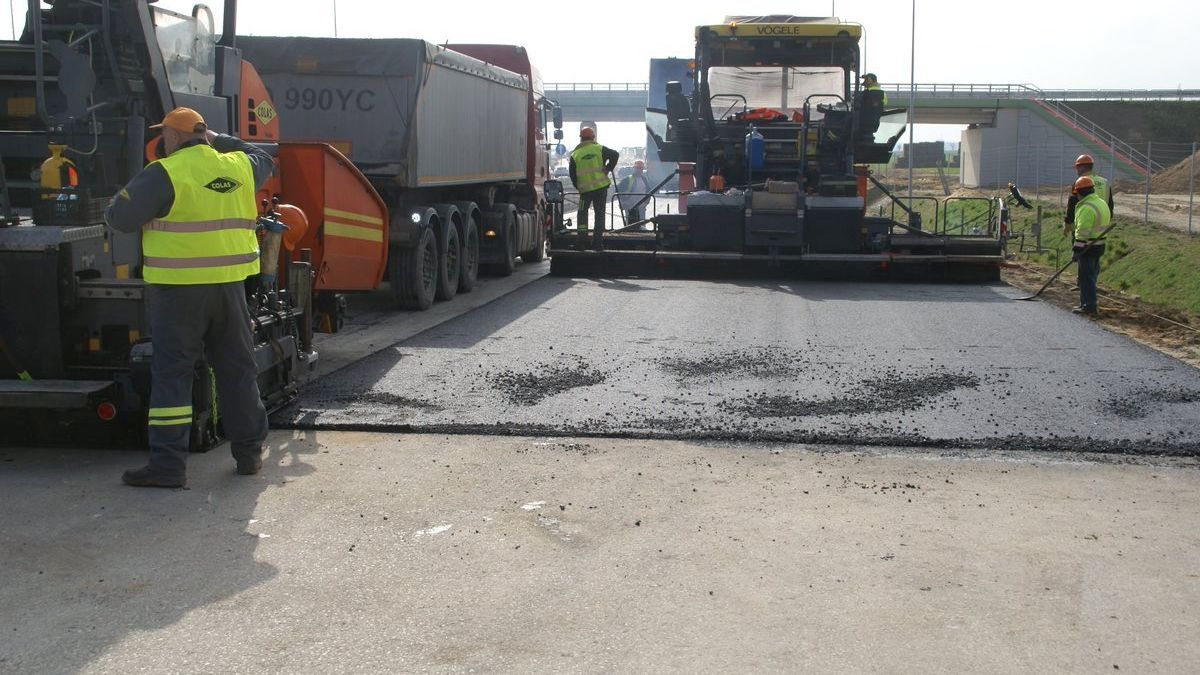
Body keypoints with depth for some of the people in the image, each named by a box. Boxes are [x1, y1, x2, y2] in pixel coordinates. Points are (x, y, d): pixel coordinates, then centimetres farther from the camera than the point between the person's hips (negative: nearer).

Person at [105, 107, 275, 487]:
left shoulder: (163, 174, -10)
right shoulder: (239, 167, 8)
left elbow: (119, 218, -9)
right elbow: (264, 162, 32)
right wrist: (220, 141, 31)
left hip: (178, 289, -5)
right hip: (228, 285, 5)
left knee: (172, 373, 0)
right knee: (237, 368, 14)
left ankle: (168, 463, -3)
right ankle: (249, 452, 22)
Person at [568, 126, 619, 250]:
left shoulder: (575, 154, 2)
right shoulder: (599, 149, 1)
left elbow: (572, 175, 4)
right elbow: (615, 155, -9)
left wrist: (578, 187, 17)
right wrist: (608, 169, 0)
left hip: (585, 189, 0)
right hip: (601, 186, 0)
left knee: (582, 213, 13)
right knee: (599, 213, 7)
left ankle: (582, 240, 2)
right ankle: (597, 242, 3)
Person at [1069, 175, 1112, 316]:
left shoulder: (1086, 208, -19)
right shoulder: (1102, 203, 14)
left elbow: (1083, 231, -22)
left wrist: (1077, 249, -19)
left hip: (1088, 247, -10)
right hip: (1099, 245, 10)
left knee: (1086, 277, -5)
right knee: (1091, 276, 17)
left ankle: (1089, 306, -5)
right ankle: (1086, 303, 24)